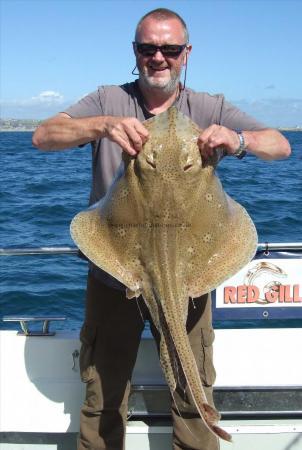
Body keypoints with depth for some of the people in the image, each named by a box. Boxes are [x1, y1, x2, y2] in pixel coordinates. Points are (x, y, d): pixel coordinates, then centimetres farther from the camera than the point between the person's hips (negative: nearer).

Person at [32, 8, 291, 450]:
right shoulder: (108, 101, 0)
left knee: (194, 398, 11)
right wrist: (104, 125, -31)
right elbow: (43, 136, -12)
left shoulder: (210, 110, 1)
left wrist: (239, 139, -29)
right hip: (113, 276, 0)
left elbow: (281, 146, -6)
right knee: (102, 399, 14)